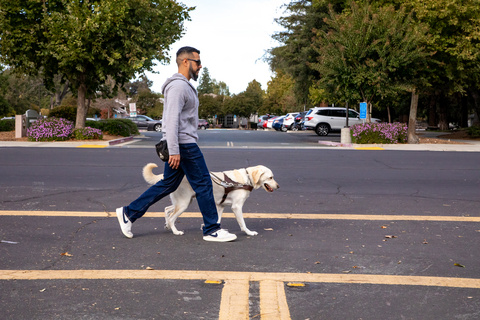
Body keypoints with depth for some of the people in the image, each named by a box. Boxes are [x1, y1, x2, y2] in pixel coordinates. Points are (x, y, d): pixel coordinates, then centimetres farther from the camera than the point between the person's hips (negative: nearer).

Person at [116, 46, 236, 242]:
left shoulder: (184, 85, 20)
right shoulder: (178, 85, -15)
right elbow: (172, 119, -22)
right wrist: (174, 151, -26)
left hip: (182, 144, 11)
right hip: (184, 145, -11)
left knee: (168, 184, 13)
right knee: (203, 184, -4)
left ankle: (129, 213, 17)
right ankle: (212, 230, 5)